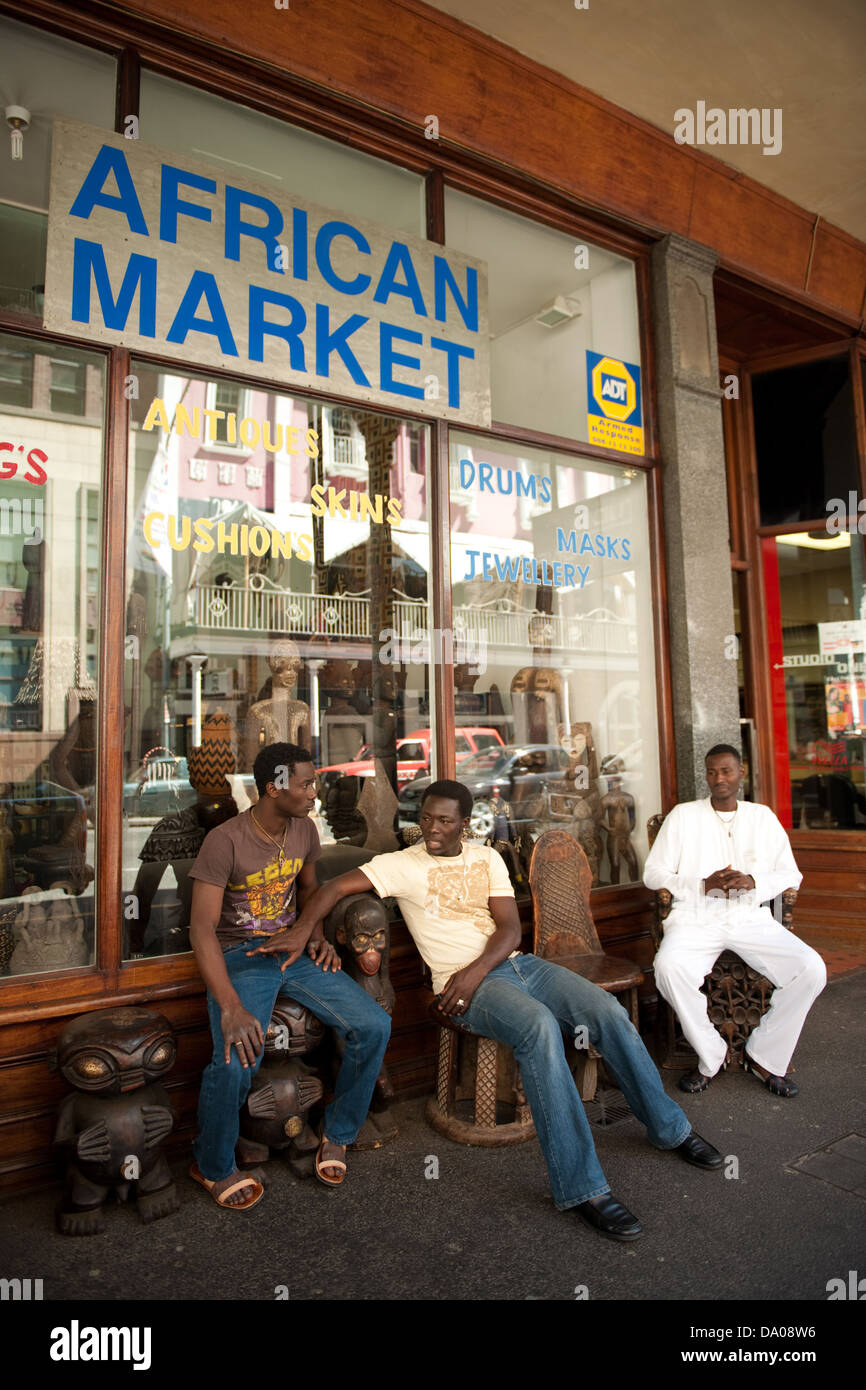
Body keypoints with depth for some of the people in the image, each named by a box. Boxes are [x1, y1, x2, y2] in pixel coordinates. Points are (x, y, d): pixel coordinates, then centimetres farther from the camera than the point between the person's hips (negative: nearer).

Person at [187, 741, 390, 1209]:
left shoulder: (304, 830, 2)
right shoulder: (225, 841, -18)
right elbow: (202, 927, -22)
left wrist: (315, 934, 3)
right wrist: (230, 1007, -32)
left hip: (293, 949, 5)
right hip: (239, 956, -5)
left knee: (374, 1025, -11)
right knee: (238, 1059, -30)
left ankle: (337, 1133, 14)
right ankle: (213, 1166, 3)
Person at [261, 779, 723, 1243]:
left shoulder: (486, 858, 11)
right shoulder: (402, 865, 0)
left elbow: (509, 927, 3)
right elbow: (334, 887, -7)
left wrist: (476, 970, -14)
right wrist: (300, 932, -24)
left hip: (515, 962, 5)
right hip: (462, 982, -5)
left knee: (609, 1011, -12)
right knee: (540, 1026, -34)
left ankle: (669, 1128, 11)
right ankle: (581, 1187, -26)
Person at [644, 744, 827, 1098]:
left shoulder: (763, 817, 14)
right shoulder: (682, 815, 7)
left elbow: (791, 875, 11)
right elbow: (653, 873, 3)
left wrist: (752, 881, -10)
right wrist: (704, 885, -12)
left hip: (751, 918, 3)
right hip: (696, 919, -2)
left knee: (811, 969, -22)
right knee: (669, 967, -32)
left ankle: (764, 1056, -1)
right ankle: (710, 1056, -7)